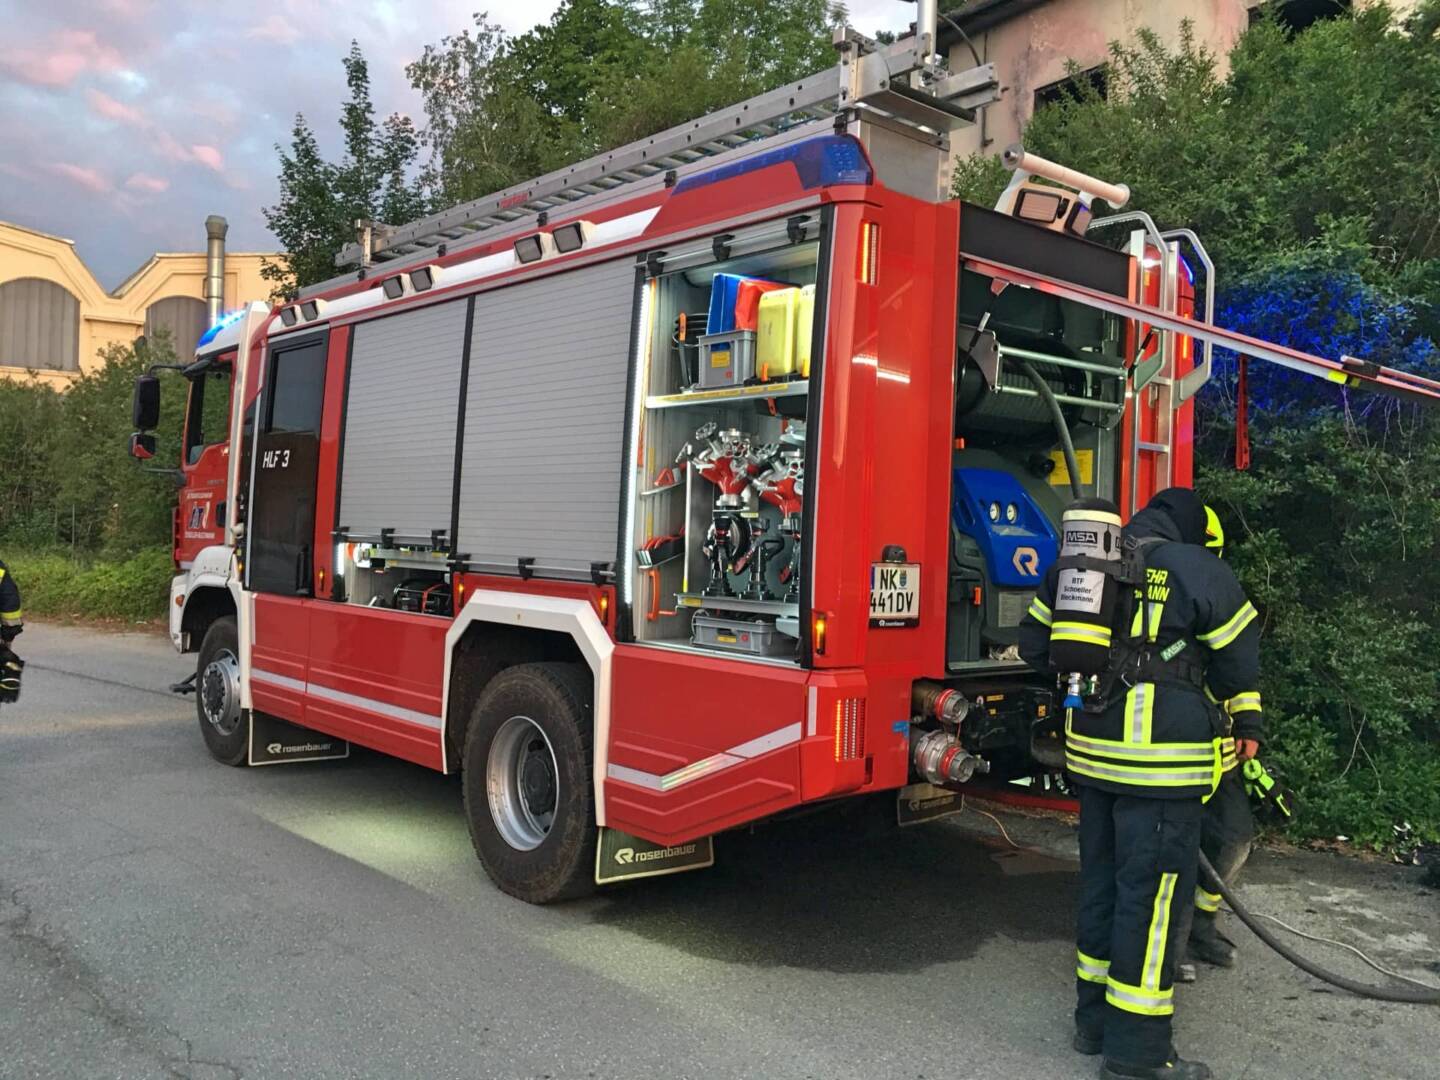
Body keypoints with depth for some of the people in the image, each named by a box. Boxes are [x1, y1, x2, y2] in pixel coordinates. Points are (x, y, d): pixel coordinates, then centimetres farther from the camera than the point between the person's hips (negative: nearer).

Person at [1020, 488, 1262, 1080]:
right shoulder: (1202, 574, -7)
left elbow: (1034, 645, 17)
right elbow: (1239, 671, -1)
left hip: (1091, 753, 7)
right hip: (1162, 763, -6)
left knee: (1101, 880, 17)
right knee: (1153, 895, 1)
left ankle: (1094, 1018, 29)